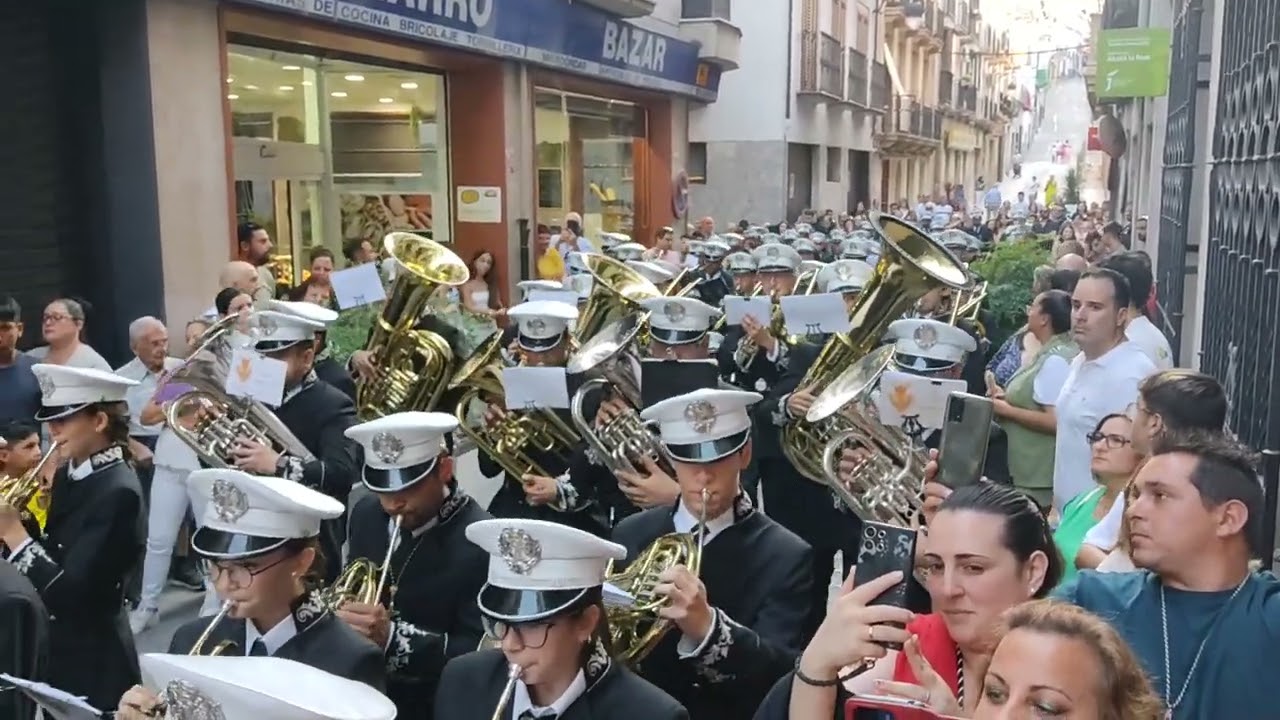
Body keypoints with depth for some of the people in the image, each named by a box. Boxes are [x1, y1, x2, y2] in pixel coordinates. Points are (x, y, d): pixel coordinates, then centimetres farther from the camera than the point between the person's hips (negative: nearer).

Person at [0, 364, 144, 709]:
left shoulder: (117, 493, -23)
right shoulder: (68, 475, 4)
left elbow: (67, 593, -25)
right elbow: (50, 554, 6)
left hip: (89, 662, -8)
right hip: (52, 646, 8)